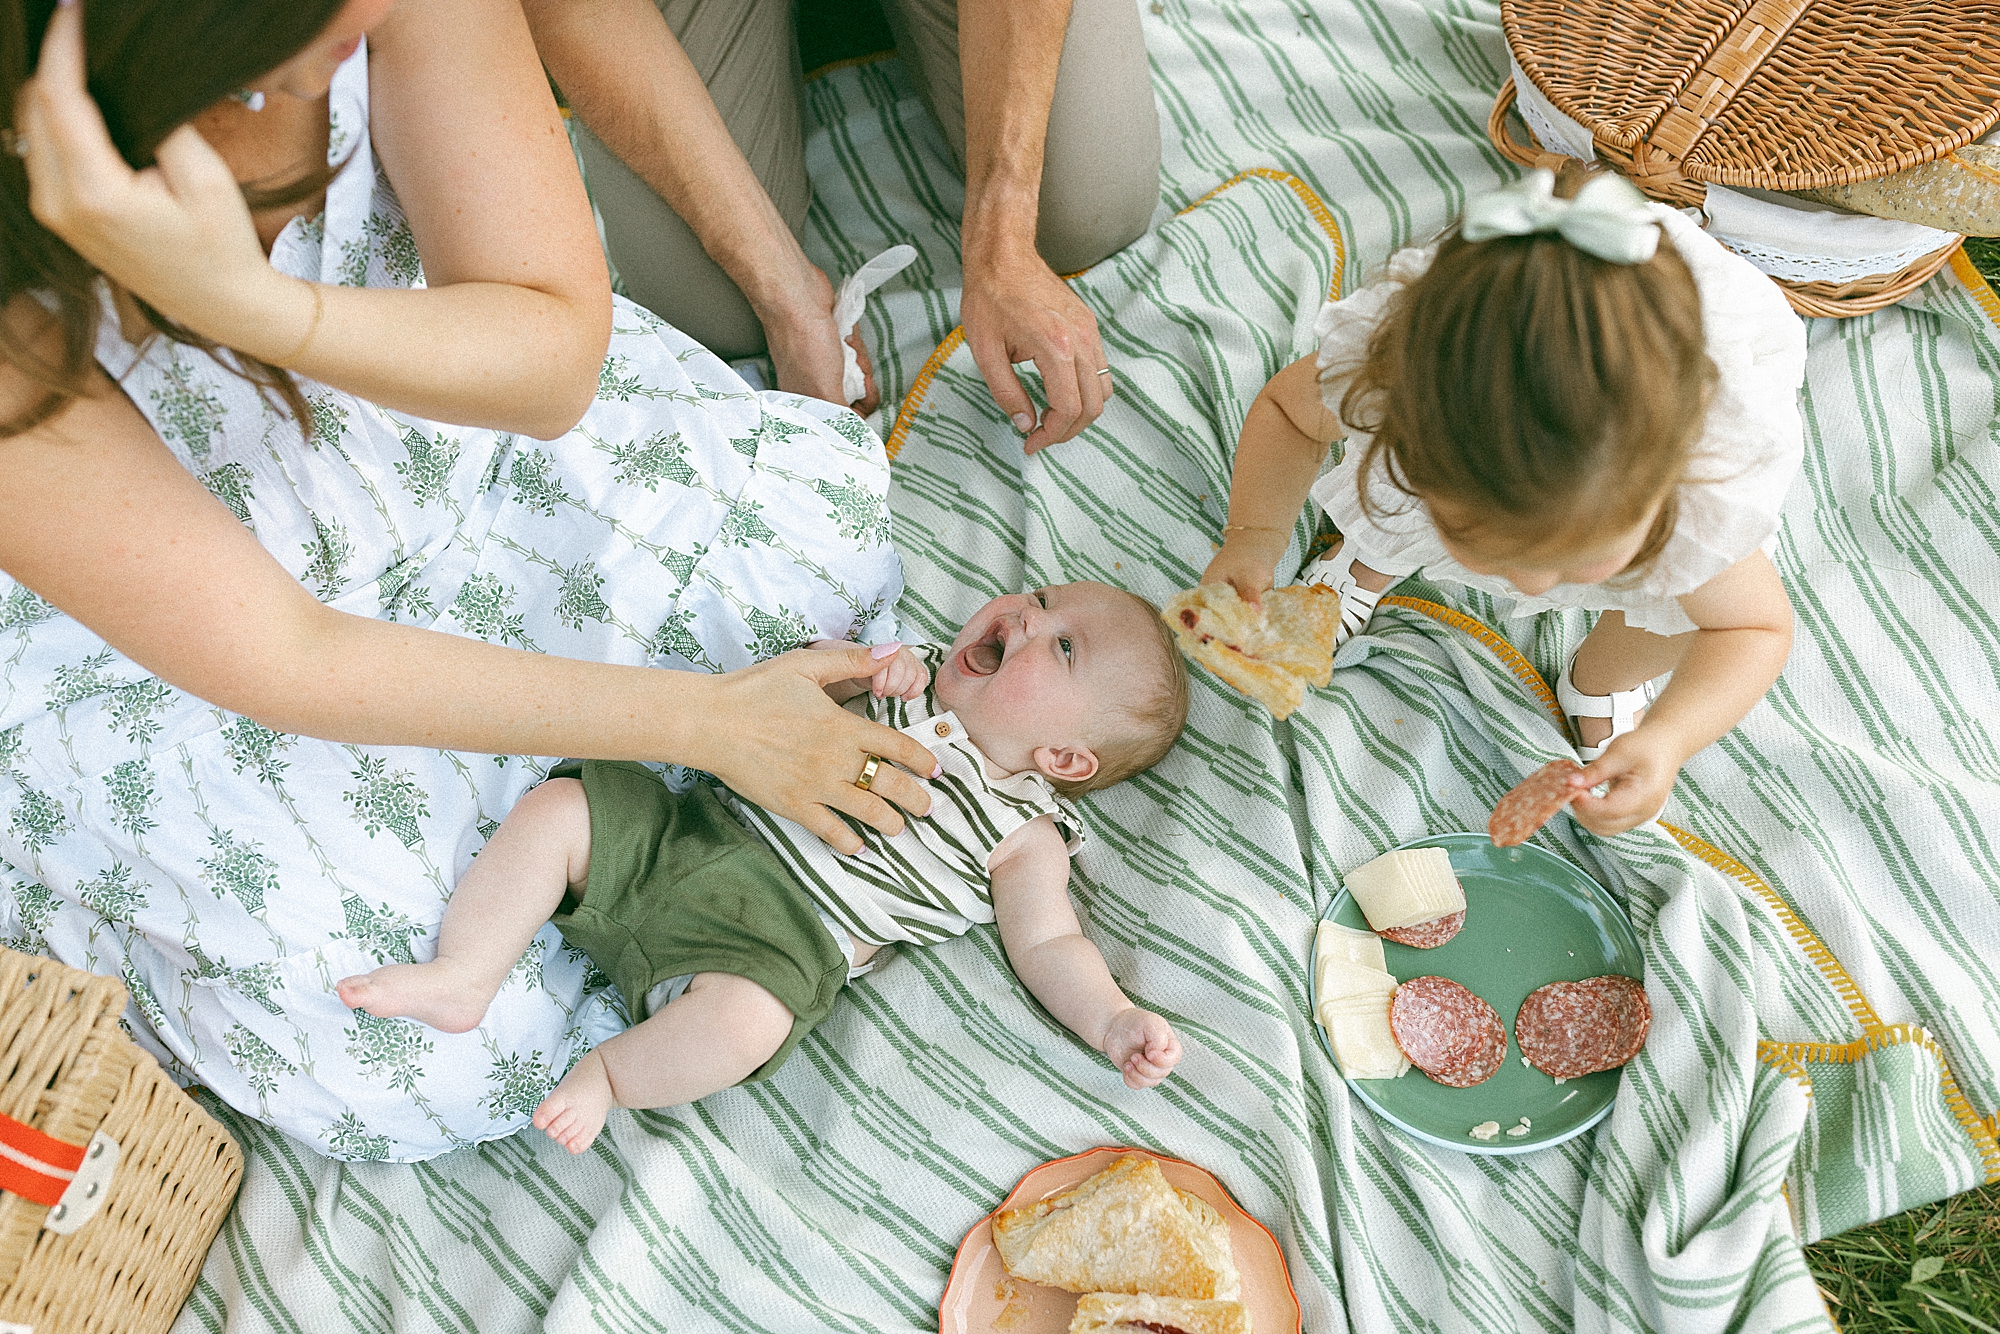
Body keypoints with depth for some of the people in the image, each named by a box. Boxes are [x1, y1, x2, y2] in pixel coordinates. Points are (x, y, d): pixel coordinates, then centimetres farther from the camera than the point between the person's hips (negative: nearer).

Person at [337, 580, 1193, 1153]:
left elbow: (1047, 946, 2)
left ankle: (610, 1075, -4)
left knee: (742, 1021, -33)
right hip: (681, 835, 5)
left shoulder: (1024, 836, 4)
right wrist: (858, 671, 0)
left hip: (779, 938, -5)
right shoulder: (914, 678, 16)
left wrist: (1114, 1021, -14)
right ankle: (463, 977, 2)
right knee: (555, 808, -9)